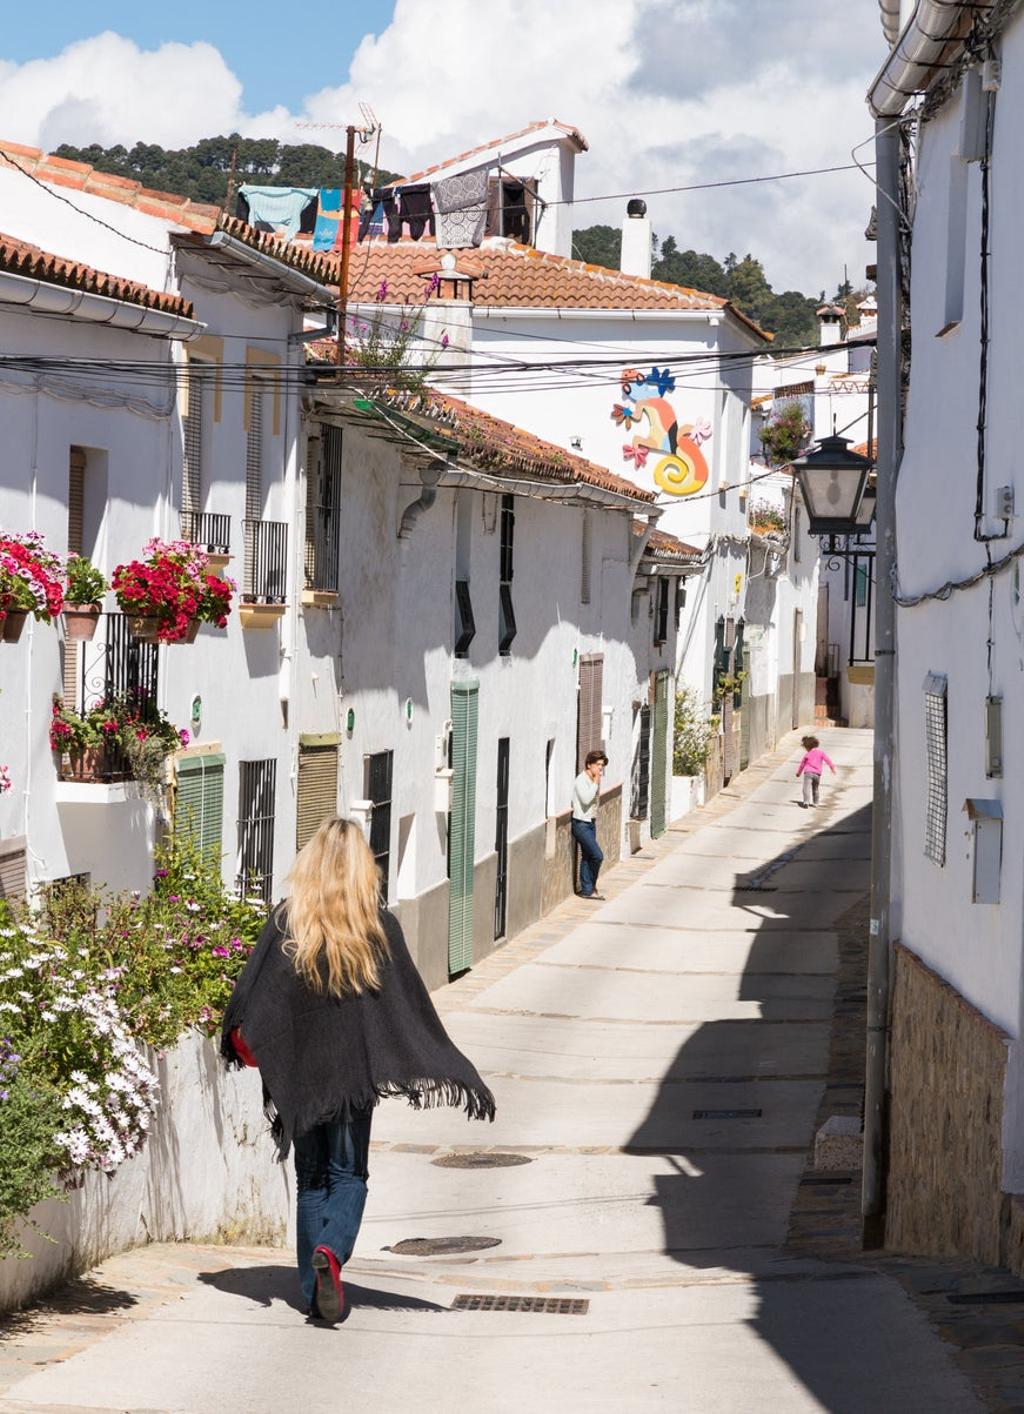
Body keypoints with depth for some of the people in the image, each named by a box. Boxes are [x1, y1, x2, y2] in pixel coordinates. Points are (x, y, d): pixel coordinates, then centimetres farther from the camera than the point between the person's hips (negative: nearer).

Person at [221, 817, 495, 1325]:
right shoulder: (379, 926, -5)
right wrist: (455, 1072, 2)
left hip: (298, 1070, 1)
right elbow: (412, 1003, -3)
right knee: (348, 1174, 9)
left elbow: (254, 989, -11)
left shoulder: (286, 921, -5)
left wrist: (241, 1042, 0)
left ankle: (314, 1292, 11)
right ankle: (331, 1251, -19)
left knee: (311, 1178, 12)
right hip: (354, 1070, -1)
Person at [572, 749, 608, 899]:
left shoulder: (593, 780, 10)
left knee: (587, 857, 11)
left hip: (590, 823, 9)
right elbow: (586, 799, -28)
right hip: (581, 823, -9)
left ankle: (587, 890, 15)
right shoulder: (581, 780, -16)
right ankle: (590, 887, 3)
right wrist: (596, 783, -21)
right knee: (597, 856, -13)